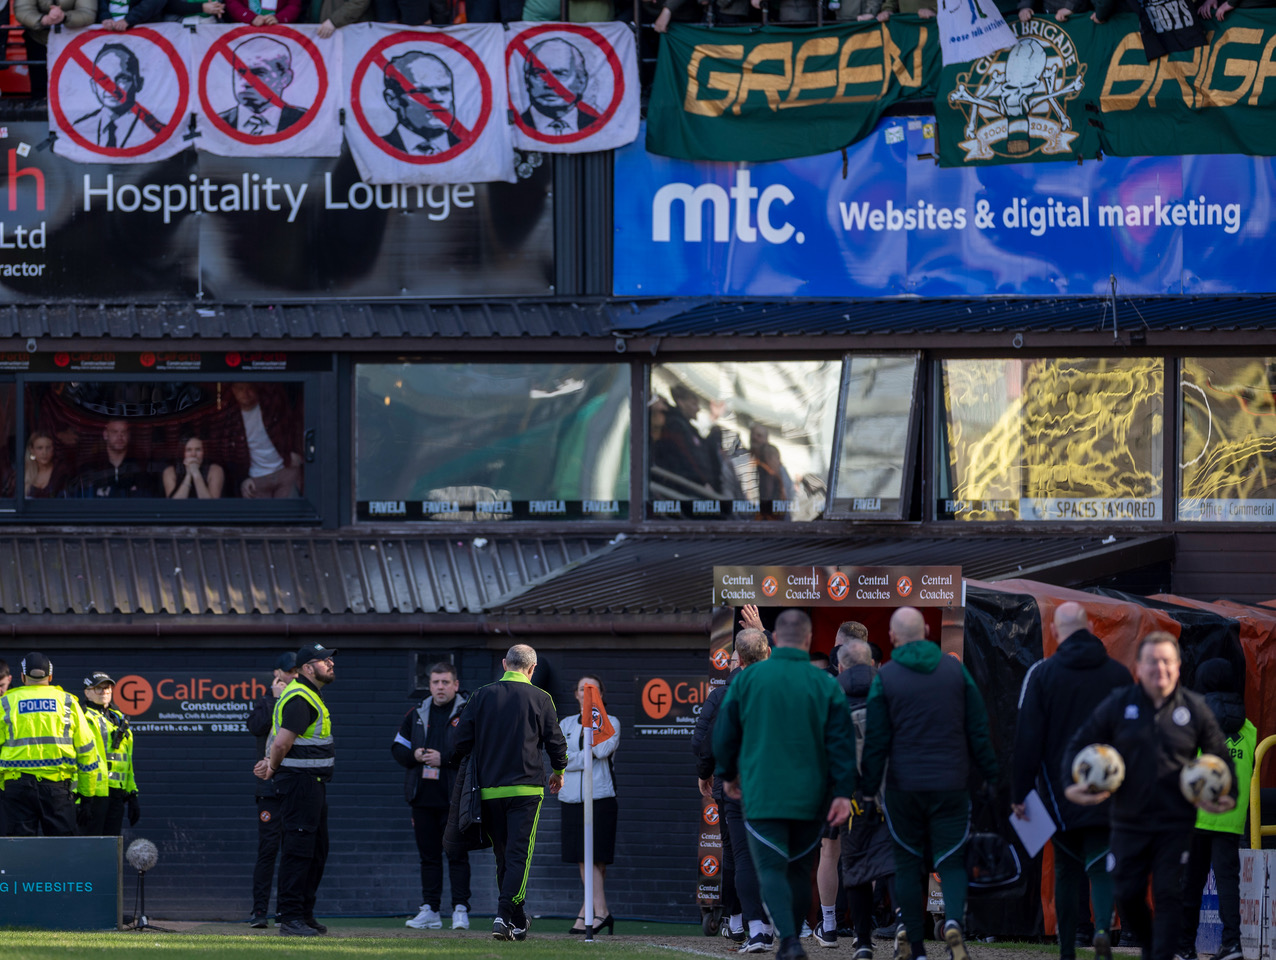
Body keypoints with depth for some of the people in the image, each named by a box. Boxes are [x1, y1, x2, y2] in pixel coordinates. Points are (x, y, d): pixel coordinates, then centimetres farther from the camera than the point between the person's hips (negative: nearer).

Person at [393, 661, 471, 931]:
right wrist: (414, 756, -1)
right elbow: (398, 746, 20)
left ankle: (460, 909, -3)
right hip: (423, 795, 5)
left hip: (454, 797, -5)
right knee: (428, 855, 8)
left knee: (457, 855, -5)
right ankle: (430, 911, 11)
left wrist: (444, 759, -16)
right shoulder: (417, 714, 15)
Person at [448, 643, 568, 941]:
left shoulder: (481, 696, 3)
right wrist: (559, 772, 23)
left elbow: (460, 741, 3)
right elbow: (556, 742, 4)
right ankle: (505, 916, -21)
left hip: (490, 790, 3)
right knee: (519, 854, -6)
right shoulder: (540, 699, -1)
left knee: (503, 855, 12)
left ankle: (518, 921, 17)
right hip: (526, 788, -3)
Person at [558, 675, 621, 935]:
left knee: (595, 857, -7)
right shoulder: (565, 724, 15)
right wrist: (588, 756, -9)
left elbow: (603, 749, -12)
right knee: (585, 858, -2)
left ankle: (588, 912, -5)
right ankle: (601, 912, -2)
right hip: (573, 798, 3)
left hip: (601, 797, -3)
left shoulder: (610, 723, 7)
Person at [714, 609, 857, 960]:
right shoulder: (825, 685, 0)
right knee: (800, 870, 16)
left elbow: (724, 734, 6)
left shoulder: (747, 679, -1)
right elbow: (842, 743, -4)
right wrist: (843, 792, -3)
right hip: (810, 799, 2)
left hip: (762, 796, -2)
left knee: (771, 869, -5)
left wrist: (728, 774, 22)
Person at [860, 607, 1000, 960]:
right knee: (951, 859, 5)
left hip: (904, 786, -1)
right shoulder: (955, 669, 2)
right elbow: (978, 729, 5)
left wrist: (868, 787, 4)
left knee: (909, 862, 11)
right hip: (950, 784, 1)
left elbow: (876, 740, -3)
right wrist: (991, 774, 12)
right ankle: (954, 918, -21)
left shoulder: (885, 677, -4)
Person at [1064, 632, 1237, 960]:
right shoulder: (1118, 705, 0)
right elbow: (1078, 745, 6)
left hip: (1176, 823, -1)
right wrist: (1071, 786, -11)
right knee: (1127, 895, 5)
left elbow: (1221, 757, 12)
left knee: (1169, 896, -7)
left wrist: (1228, 796, -5)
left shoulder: (1195, 709, 1)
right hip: (1129, 820, 1)